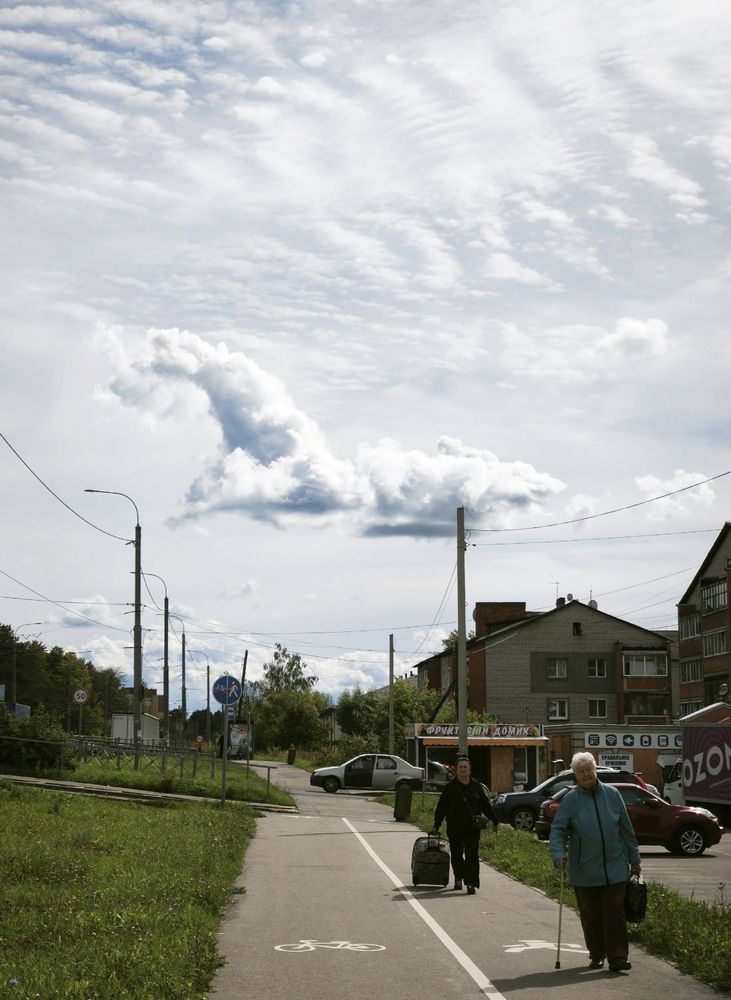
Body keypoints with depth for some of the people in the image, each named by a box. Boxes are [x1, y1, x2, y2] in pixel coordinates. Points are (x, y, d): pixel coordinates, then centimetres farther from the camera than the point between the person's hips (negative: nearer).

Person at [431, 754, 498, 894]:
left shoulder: (476, 786, 8)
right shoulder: (450, 787, 4)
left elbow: (486, 805, 15)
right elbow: (441, 807, 7)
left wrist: (494, 820, 14)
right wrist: (436, 825, 6)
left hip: (472, 828, 0)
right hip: (454, 829, 0)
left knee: (472, 855, -8)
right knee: (456, 855, 11)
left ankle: (471, 883, -9)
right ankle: (458, 878, 32)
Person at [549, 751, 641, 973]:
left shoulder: (612, 794, 4)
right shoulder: (570, 800, -2)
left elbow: (626, 829, 10)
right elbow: (557, 829, -4)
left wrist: (634, 859, 12)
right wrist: (558, 854, -21)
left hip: (614, 869, 0)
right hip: (584, 871, 0)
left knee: (614, 913, -4)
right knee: (590, 916, 8)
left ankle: (617, 957, -3)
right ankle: (596, 955, 21)